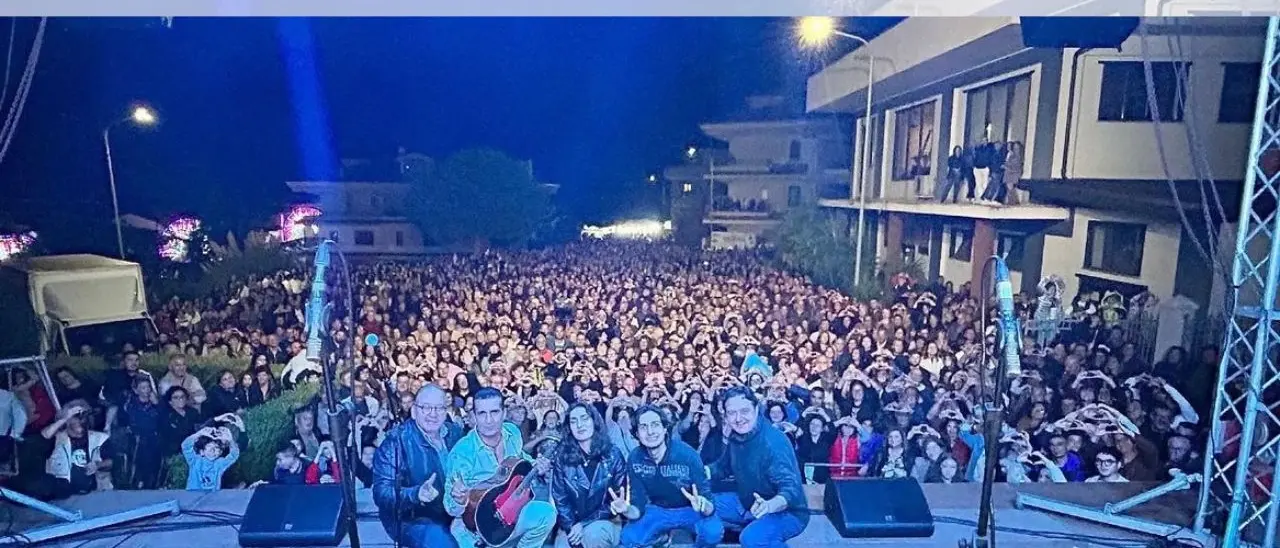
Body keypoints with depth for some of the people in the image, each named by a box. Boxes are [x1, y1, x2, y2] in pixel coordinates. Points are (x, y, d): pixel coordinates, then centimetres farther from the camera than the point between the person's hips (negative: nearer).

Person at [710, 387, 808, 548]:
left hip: (786, 512, -8)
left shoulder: (773, 442, -28)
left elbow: (791, 489, -36)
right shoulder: (736, 435, -3)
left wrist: (769, 506, -56)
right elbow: (724, 466, 15)